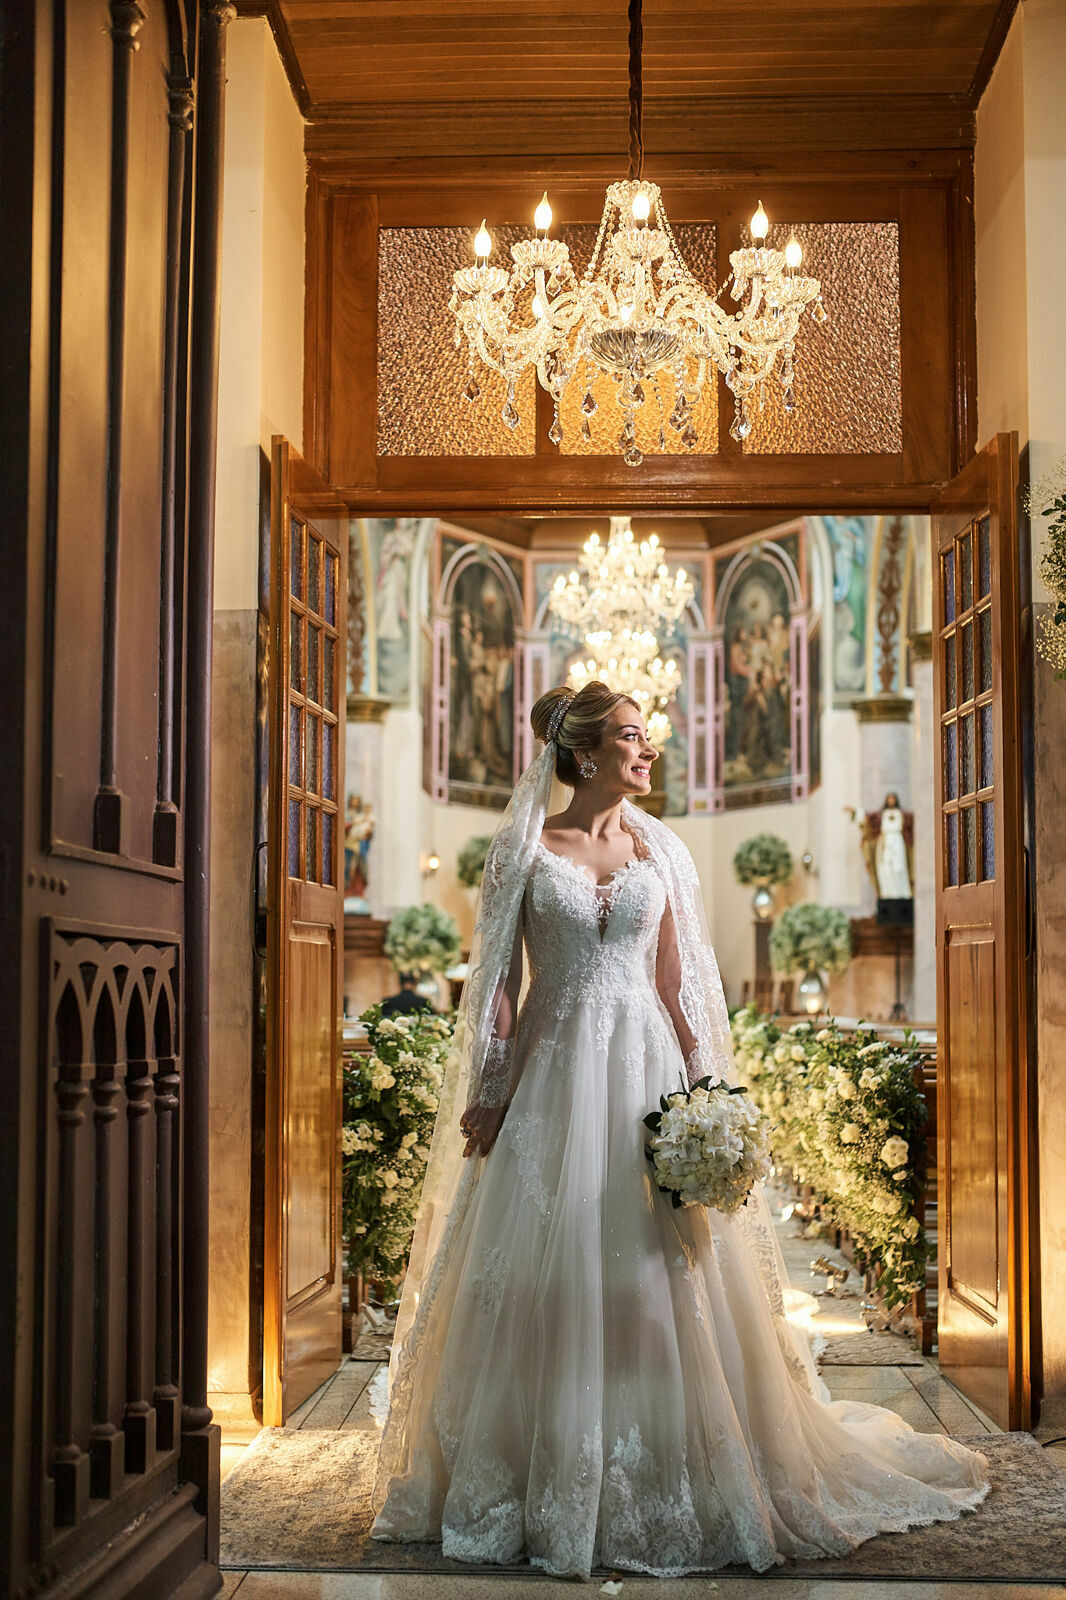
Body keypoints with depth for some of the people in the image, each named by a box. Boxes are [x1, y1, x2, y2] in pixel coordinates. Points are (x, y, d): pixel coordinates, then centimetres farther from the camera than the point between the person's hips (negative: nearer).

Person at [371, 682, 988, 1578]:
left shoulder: (657, 848, 9)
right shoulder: (527, 846, 2)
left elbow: (675, 981, 8)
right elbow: (500, 977, 1)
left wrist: (701, 1091, 0)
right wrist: (491, 1092, -4)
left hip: (646, 1070, 2)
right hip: (556, 1072, -2)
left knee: (656, 1281, 2)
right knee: (549, 1277, 1)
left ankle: (663, 1485, 15)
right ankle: (548, 1490, 14)